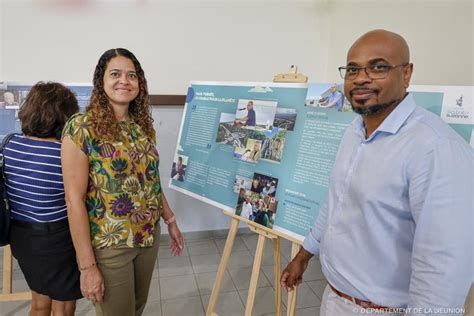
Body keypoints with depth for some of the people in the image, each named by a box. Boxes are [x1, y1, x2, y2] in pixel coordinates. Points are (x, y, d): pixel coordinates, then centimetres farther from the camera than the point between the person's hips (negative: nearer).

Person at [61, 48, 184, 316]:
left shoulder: (143, 125, 3)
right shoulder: (81, 127, -15)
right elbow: (75, 199, -16)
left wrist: (170, 220, 13)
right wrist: (87, 265, -16)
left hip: (149, 236, 6)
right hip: (108, 245, -5)